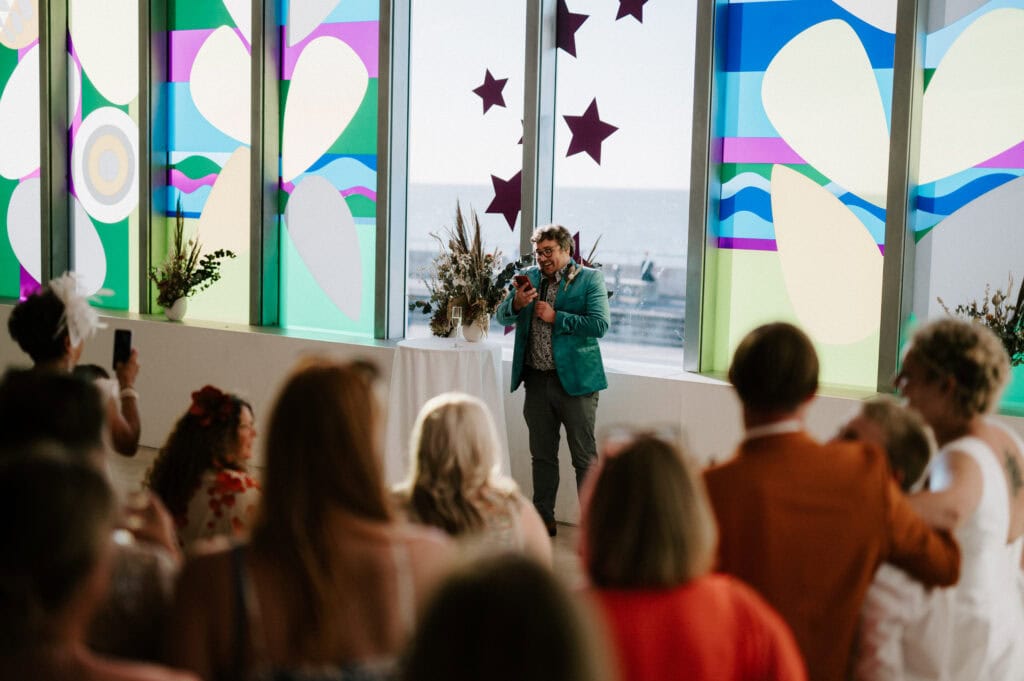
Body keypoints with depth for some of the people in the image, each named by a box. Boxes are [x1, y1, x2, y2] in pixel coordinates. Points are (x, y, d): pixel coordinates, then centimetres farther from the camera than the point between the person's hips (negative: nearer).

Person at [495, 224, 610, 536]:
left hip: (575, 379, -5)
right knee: (541, 455, 15)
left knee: (585, 457, 0)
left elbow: (600, 324, -14)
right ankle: (543, 519, 25)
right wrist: (516, 303, -12)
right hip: (537, 380, 5)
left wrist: (555, 317, -15)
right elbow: (501, 316, 9)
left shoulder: (589, 279, -4)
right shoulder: (529, 277, 10)